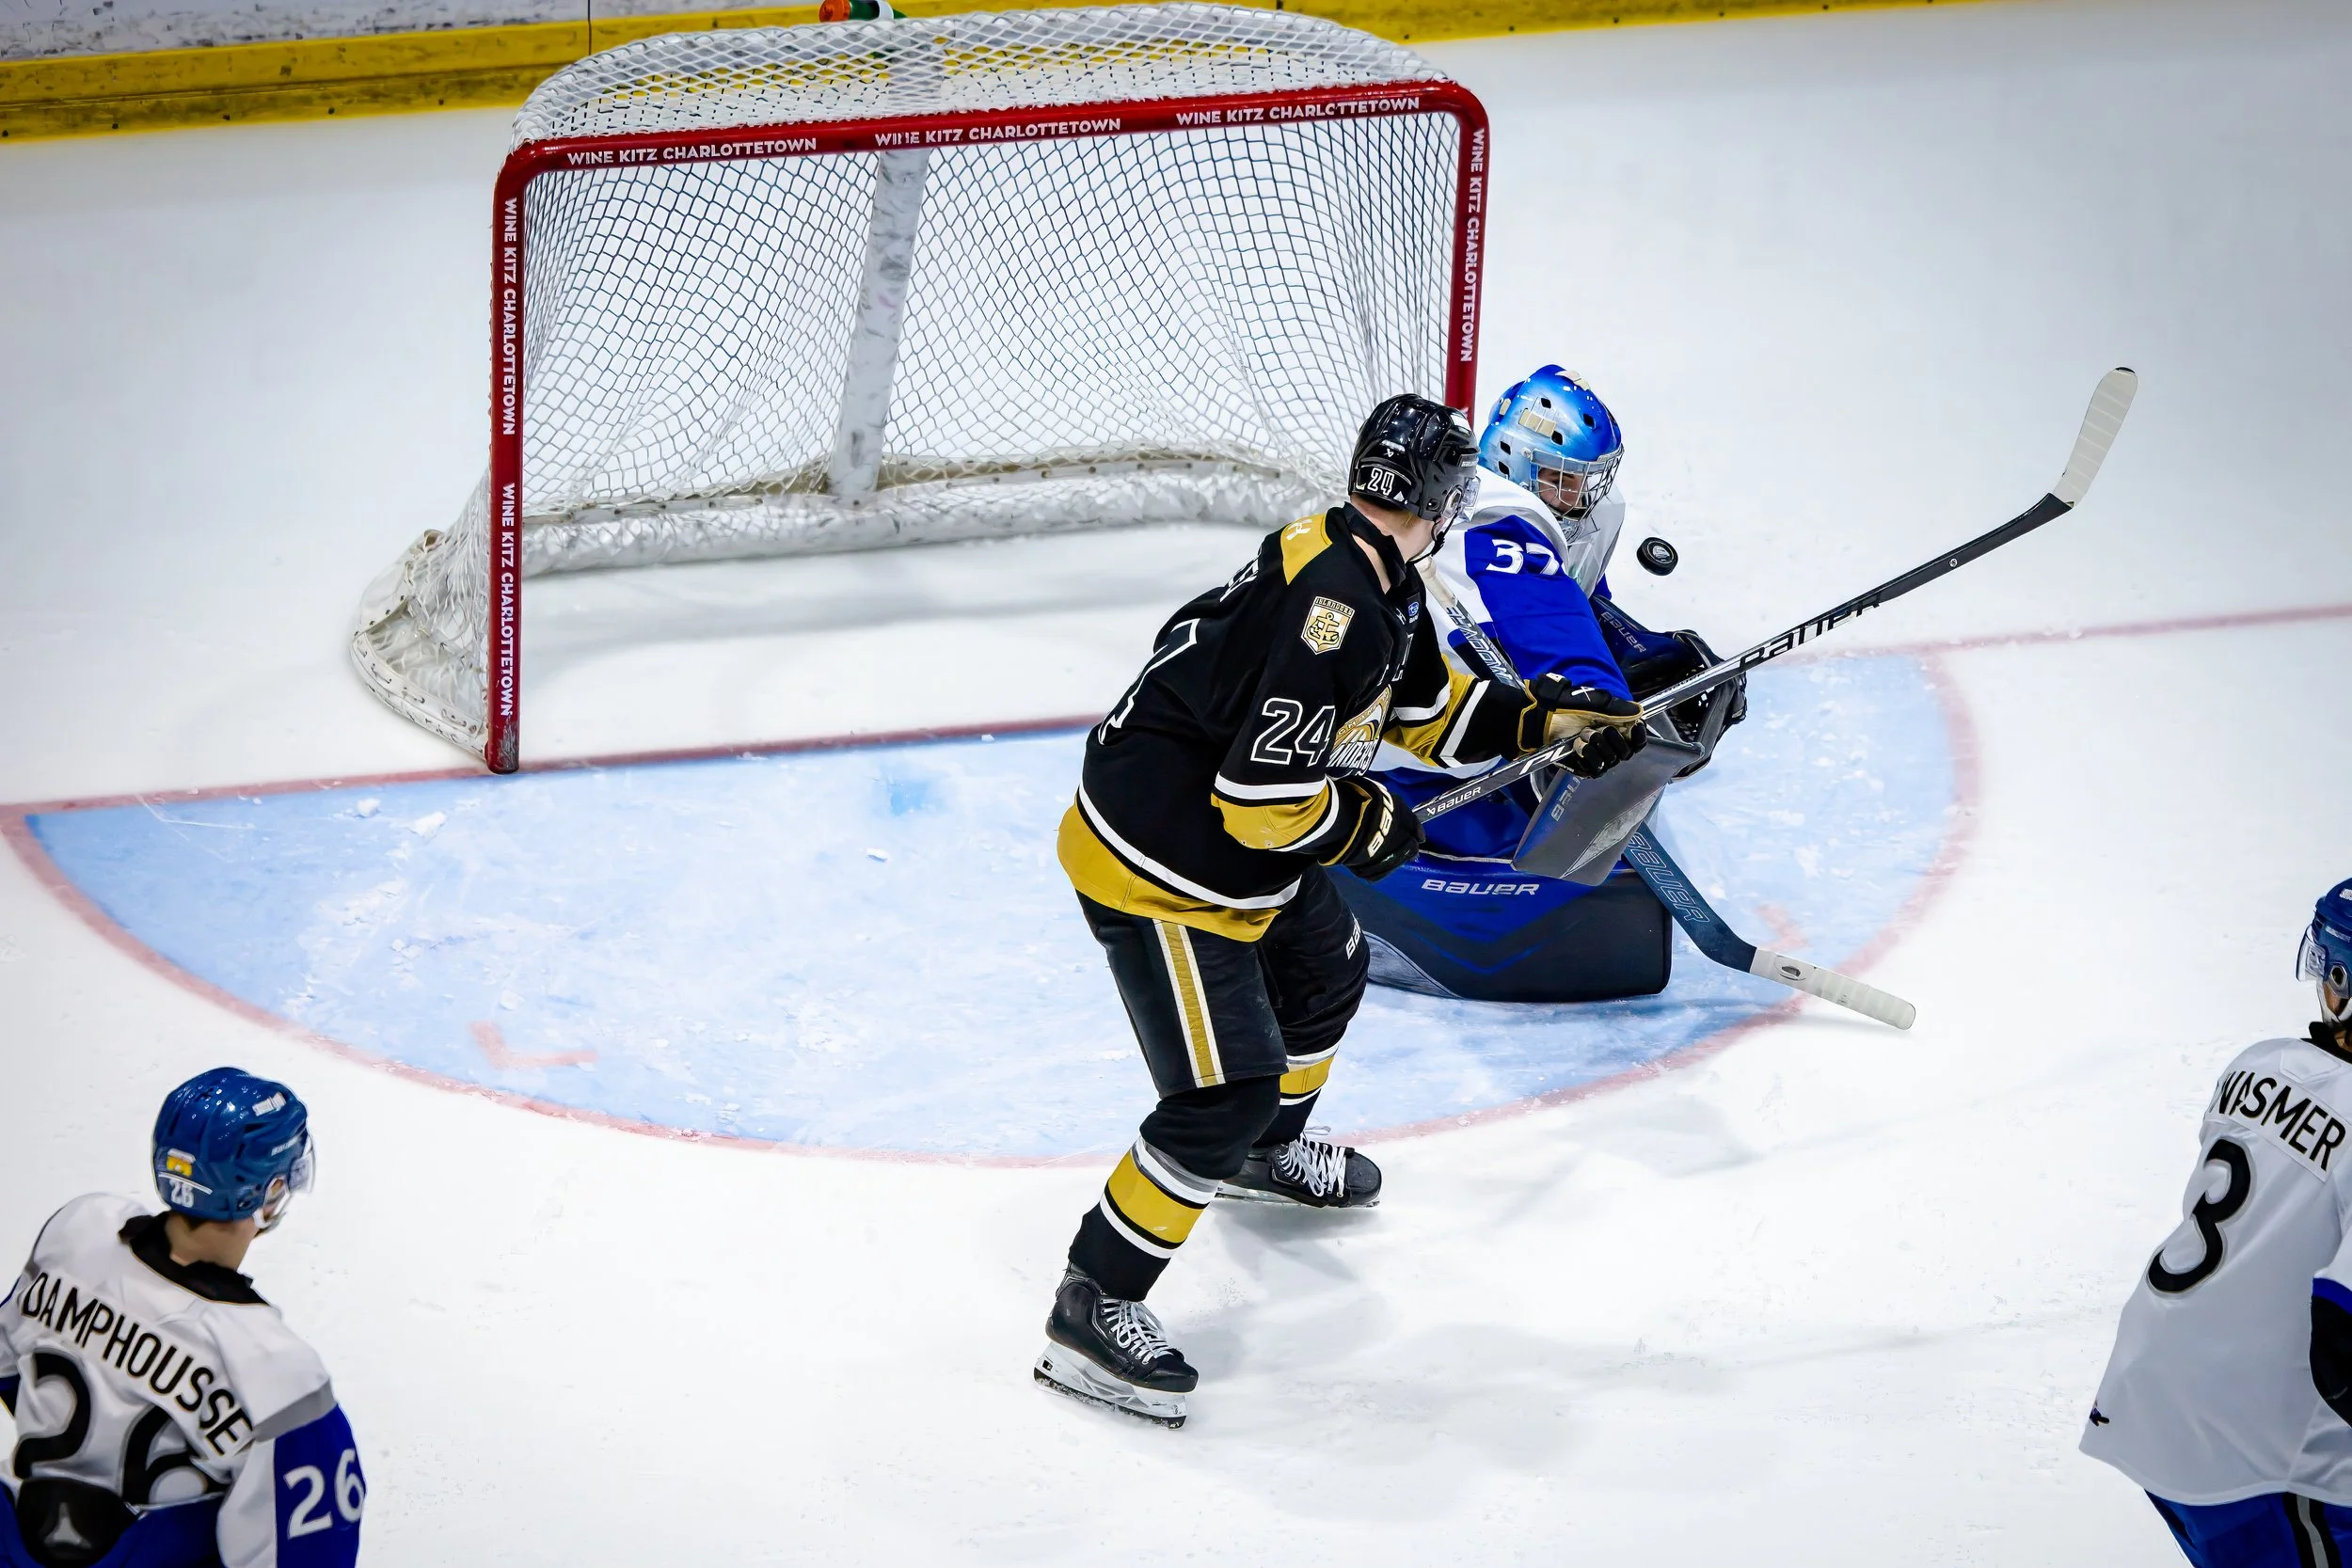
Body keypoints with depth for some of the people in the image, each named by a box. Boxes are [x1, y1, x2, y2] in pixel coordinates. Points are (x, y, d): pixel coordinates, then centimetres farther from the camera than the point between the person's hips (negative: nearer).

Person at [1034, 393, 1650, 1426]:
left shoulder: (1378, 584, 3)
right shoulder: (1335, 605, -30)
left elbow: (1428, 704, 22)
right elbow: (1267, 793, -30)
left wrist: (1551, 719, 15)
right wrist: (1365, 827, -14)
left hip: (1240, 847, 11)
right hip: (1156, 872, -11)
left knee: (1325, 970, 31)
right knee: (1223, 1094, -13)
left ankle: (1266, 1149, 57)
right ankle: (1093, 1311, -6)